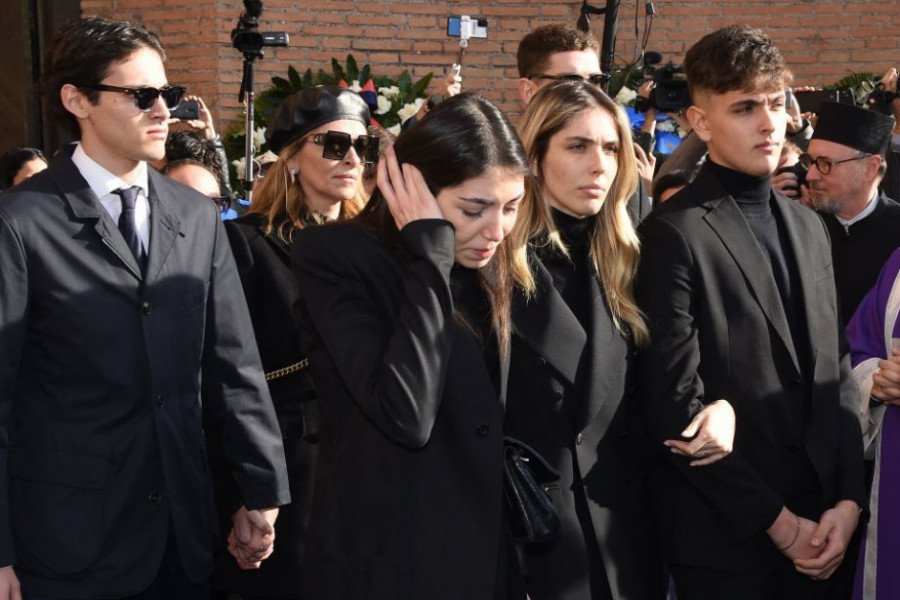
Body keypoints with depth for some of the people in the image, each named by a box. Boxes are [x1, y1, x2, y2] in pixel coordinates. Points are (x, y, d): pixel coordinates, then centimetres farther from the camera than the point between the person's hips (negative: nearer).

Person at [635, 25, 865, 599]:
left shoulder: (807, 226, 12)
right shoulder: (673, 236, -10)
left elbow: (835, 371, 11)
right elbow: (675, 406, -15)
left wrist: (848, 499, -2)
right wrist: (775, 521, -13)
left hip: (819, 529, 6)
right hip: (724, 537, -6)